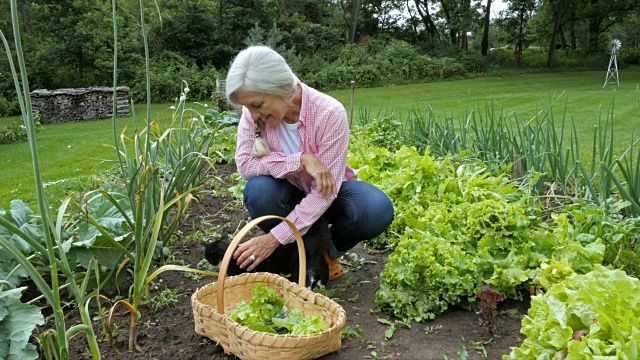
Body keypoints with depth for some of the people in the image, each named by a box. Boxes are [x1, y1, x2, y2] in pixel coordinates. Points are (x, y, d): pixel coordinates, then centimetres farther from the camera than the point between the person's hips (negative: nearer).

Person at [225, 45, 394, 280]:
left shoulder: (330, 113, -28)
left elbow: (323, 194, -28)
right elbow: (244, 163, -24)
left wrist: (274, 238, -33)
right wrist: (301, 160, -36)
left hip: (326, 193, -2)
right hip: (290, 194, 2)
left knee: (377, 210, -32)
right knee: (258, 191, -32)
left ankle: (327, 250, 1)